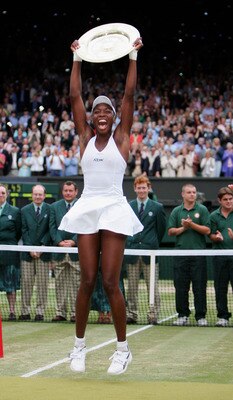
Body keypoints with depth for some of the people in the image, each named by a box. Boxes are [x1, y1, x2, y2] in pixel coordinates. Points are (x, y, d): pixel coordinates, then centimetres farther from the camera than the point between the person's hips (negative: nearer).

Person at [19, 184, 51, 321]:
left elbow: (50, 230, -1)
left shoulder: (50, 210, 3)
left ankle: (40, 311, 4)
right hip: (27, 252, 2)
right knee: (26, 282, 1)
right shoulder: (25, 210, 11)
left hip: (44, 252, -2)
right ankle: (25, 311, 6)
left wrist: (42, 247, -9)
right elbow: (24, 231, 5)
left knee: (43, 283, 0)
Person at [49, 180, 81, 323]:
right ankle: (60, 312, 9)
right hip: (59, 251, 3)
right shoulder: (54, 207, 12)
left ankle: (75, 313, 3)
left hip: (76, 250, -3)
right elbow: (52, 227, 6)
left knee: (76, 284, -1)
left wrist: (73, 241, -13)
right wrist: (59, 242, -8)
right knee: (60, 284, 5)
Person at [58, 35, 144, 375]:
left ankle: (123, 348, 5)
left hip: (114, 210, -3)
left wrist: (133, 56, -1)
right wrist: (77, 59, 10)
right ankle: (79, 345, 14)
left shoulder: (121, 137, 5)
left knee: (110, 281, -7)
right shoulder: (86, 137, 10)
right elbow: (75, 96, 9)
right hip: (87, 209, 3)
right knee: (87, 280, 1)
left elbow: (130, 94, -1)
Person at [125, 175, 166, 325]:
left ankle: (153, 316, 0)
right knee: (132, 287, 6)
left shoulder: (157, 207, 3)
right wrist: (127, 242, 9)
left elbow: (162, 229, 9)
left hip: (150, 252, -2)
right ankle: (132, 315, 11)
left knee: (153, 287, -3)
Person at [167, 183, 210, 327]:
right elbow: (170, 231, 7)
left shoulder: (202, 210, 4)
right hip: (181, 253, 2)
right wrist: (183, 228, -8)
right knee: (181, 286, 3)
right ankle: (183, 315, 11)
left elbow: (207, 230, -4)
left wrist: (192, 224, -13)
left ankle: (201, 316, 3)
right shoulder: (176, 211, 11)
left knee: (200, 286, -2)